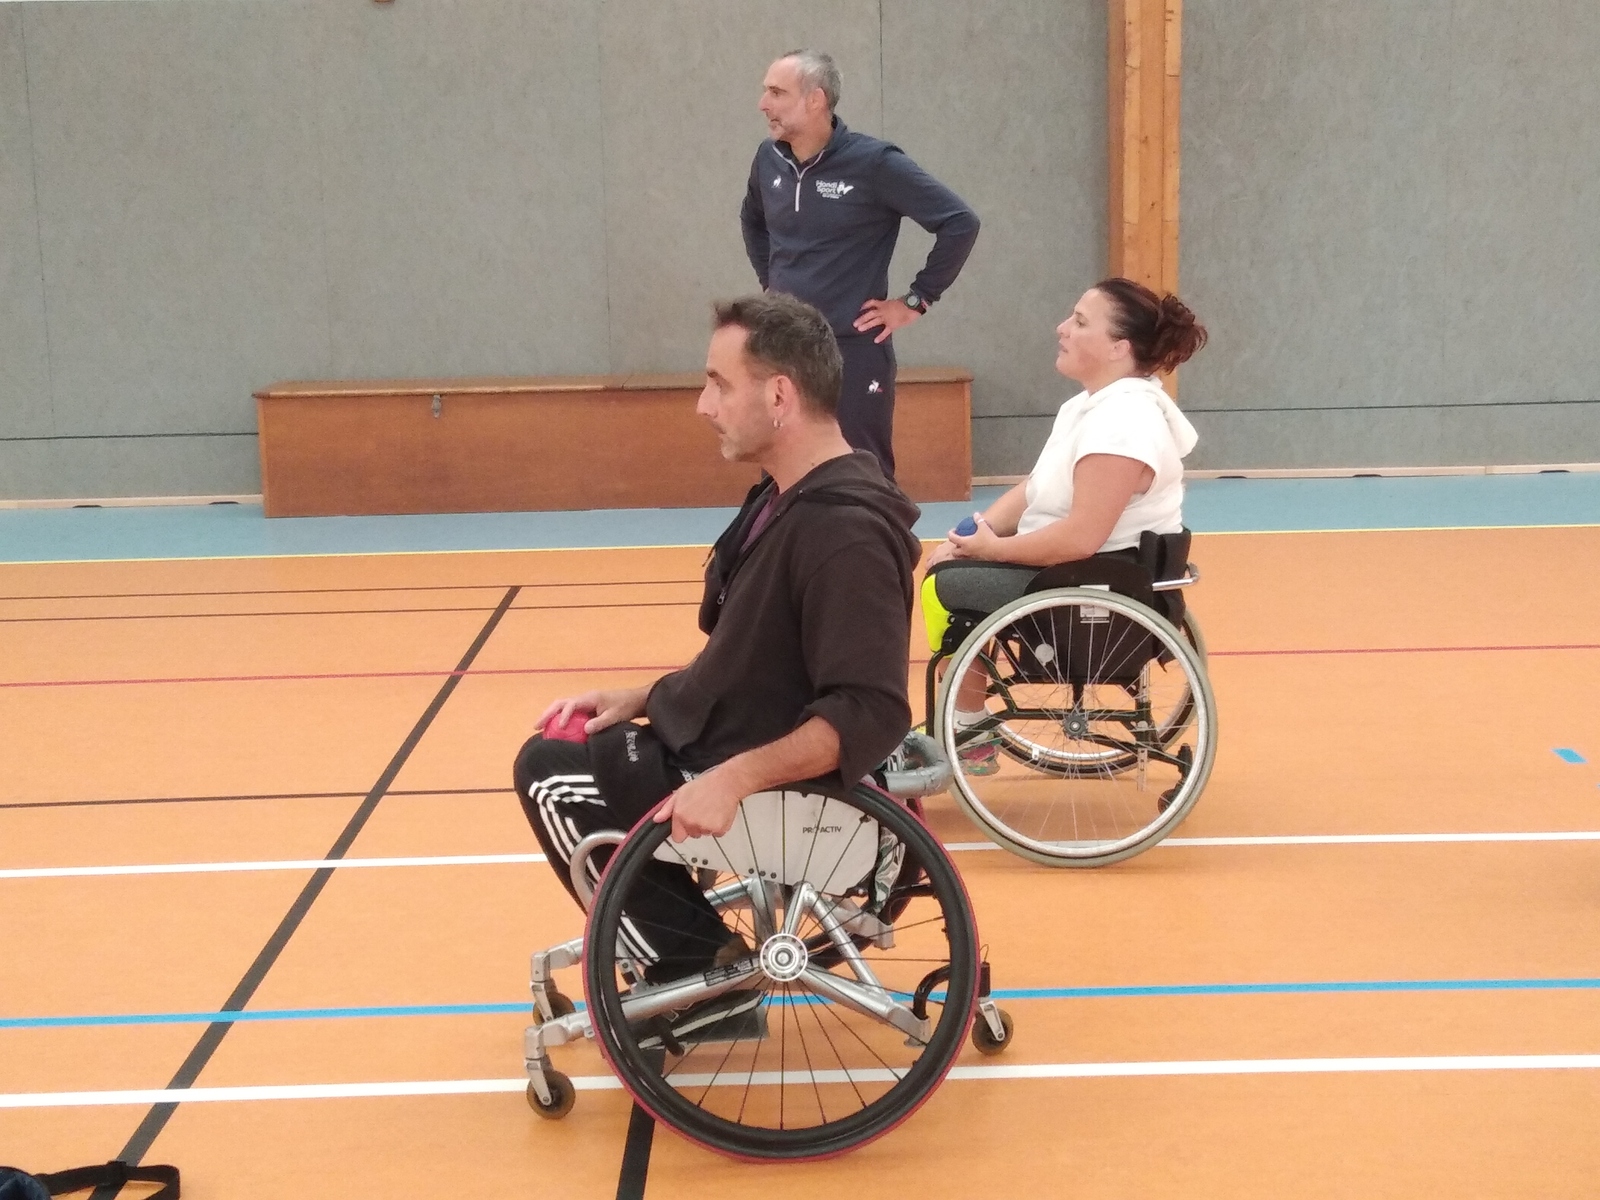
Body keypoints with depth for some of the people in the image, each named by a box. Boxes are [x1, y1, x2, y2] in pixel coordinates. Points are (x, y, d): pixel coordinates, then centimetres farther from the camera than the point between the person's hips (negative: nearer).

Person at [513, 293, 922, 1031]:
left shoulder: (843, 531, -26)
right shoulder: (787, 497, 6)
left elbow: (870, 715, -32)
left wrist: (734, 779, -36)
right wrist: (644, 699, 7)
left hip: (788, 792, -10)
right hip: (736, 752, 10)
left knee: (551, 776, -8)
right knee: (565, 746, 16)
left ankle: (699, 973, 2)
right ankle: (686, 950, 19)